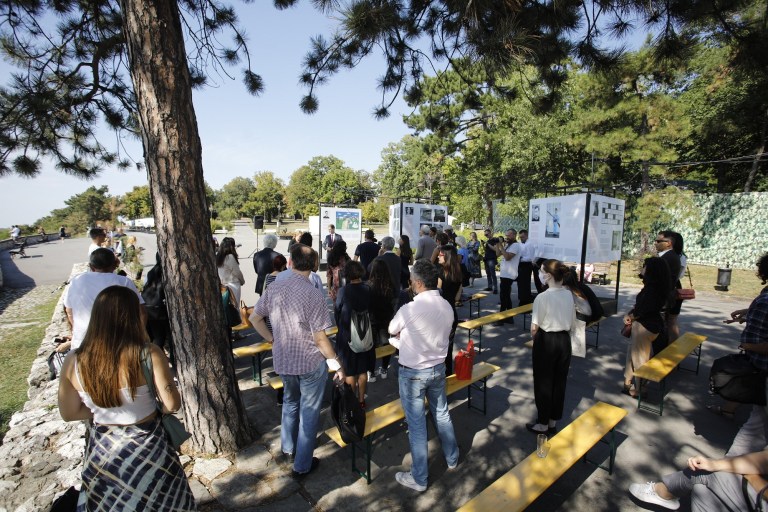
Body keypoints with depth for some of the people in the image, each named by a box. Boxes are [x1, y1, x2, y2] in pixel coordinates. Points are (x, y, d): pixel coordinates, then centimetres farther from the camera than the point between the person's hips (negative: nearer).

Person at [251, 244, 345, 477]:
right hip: (310, 363, -5)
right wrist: (337, 365, -10)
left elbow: (255, 319, 4)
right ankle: (302, 465, 30)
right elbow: (320, 338, -21)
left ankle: (288, 447, 50)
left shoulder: (274, 287, -7)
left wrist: (272, 340, 12)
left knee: (290, 402, 30)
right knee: (309, 412, 15)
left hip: (282, 360, 6)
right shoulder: (314, 294, -23)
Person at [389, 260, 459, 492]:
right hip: (438, 368, 6)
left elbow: (392, 331, -6)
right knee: (442, 414, 25)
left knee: (416, 424, 10)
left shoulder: (409, 309, -26)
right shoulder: (447, 307, -8)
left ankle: (419, 478, 27)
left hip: (413, 373, -5)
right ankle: (452, 458, 47)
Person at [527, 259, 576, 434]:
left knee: (543, 382, 10)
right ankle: (553, 421, 32)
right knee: (559, 381, 17)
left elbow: (535, 327, -17)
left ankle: (543, 424, 24)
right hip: (564, 341, 6)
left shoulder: (543, 297, -21)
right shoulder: (569, 294, -2)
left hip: (546, 341, -6)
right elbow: (572, 323, 6)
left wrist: (534, 338, 3)